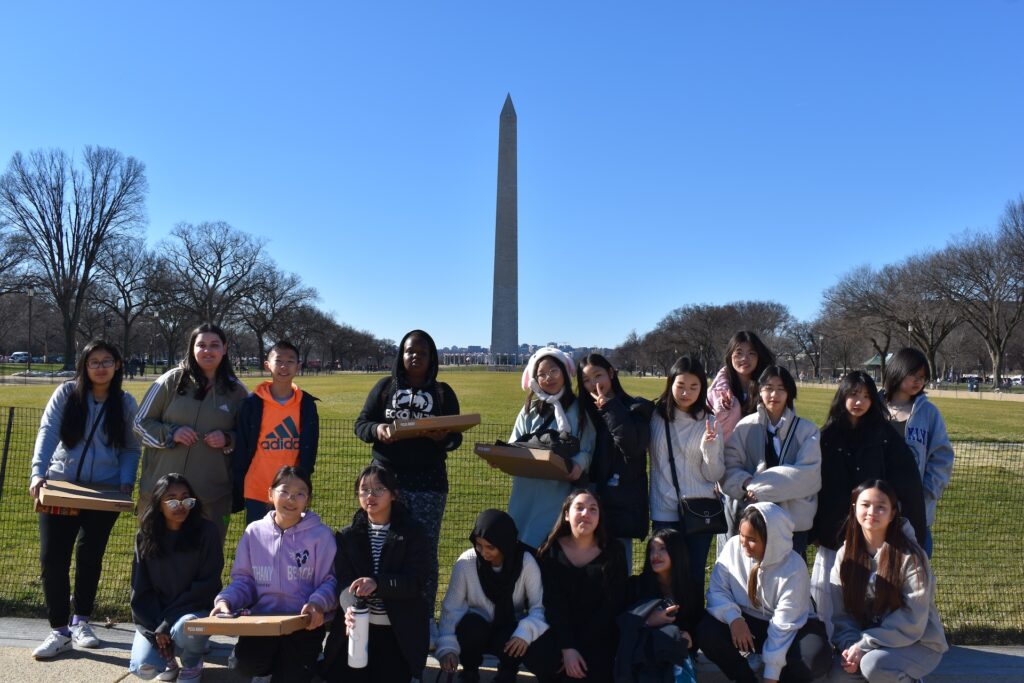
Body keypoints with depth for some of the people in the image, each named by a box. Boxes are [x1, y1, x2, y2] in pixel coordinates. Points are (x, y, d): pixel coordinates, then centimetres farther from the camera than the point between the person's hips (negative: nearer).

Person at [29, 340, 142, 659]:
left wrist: (127, 481, -11)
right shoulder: (66, 393, -2)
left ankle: (81, 621, 28)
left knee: (90, 557, 11)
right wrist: (38, 472, -23)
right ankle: (59, 630, 11)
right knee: (53, 557, -2)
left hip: (104, 492, 0)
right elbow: (47, 433, -10)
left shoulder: (126, 403, 1)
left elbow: (131, 449, 3)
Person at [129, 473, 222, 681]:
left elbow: (207, 584, -11)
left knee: (185, 628, -35)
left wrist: (169, 620, -16)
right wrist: (156, 628, -11)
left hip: (195, 611, -2)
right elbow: (140, 589, 0)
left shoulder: (206, 532, -10)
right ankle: (168, 656, 18)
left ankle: (192, 663, 1)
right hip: (153, 616, 2)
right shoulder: (145, 536, -1)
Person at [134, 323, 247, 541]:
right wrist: (170, 433, -10)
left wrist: (228, 440, -9)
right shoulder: (171, 381, 1)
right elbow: (141, 422, 7)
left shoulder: (236, 391, 4)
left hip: (213, 495, 0)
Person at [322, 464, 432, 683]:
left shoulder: (414, 533, -4)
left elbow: (416, 581, -14)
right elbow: (344, 582, -7)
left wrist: (377, 583, -32)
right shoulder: (347, 536, 5)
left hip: (400, 631, -2)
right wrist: (350, 608, -30)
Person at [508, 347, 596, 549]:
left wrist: (579, 464, -20)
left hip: (561, 493, -3)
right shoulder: (530, 410, 13)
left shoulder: (580, 409, 4)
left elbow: (589, 449, 1)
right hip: (526, 493, 3)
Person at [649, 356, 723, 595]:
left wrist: (710, 446, -20)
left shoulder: (708, 423, 0)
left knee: (695, 576, 6)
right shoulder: (656, 417, -1)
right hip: (664, 511, 0)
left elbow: (715, 476, -4)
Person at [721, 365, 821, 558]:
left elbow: (808, 474, -8)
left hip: (793, 521, 0)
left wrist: (759, 485, -14)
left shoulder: (806, 430, 3)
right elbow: (729, 468, 1)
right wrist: (746, 483, -21)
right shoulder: (744, 427, 2)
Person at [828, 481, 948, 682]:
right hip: (868, 640, 5)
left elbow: (912, 621, -18)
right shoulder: (845, 555, -1)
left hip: (918, 644, -4)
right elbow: (840, 613, -2)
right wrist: (851, 645, -20)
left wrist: (864, 645, -22)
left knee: (873, 664, -32)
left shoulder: (910, 556, -15)